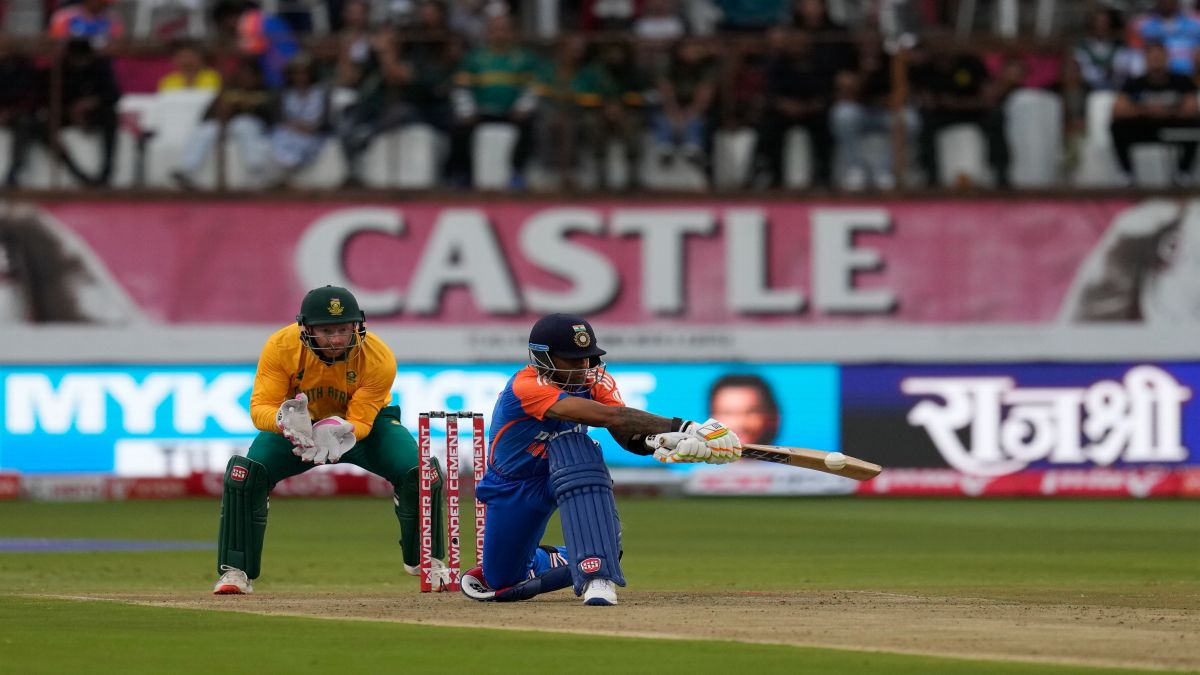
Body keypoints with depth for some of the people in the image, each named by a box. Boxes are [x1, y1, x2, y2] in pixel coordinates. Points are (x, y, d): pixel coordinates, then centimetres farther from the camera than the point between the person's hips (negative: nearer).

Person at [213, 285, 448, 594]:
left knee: (421, 472, -22)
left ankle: (426, 560, 4)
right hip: (299, 424, 0)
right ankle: (235, 570, -10)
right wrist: (284, 419, -53)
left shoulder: (378, 358, -31)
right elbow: (260, 407, -29)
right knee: (245, 472, -25)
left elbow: (360, 422, -27)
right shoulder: (281, 347, -30)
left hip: (363, 423, 0)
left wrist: (337, 430, -51)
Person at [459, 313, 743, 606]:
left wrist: (660, 442, -49)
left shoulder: (595, 380, -15)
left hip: (565, 476, 2)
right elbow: (609, 417, -44)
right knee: (502, 583, 1)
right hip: (513, 489, -2)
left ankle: (597, 574, -36)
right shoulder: (526, 387, -34)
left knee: (570, 441, -33)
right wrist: (679, 428, -50)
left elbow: (629, 436, -25)